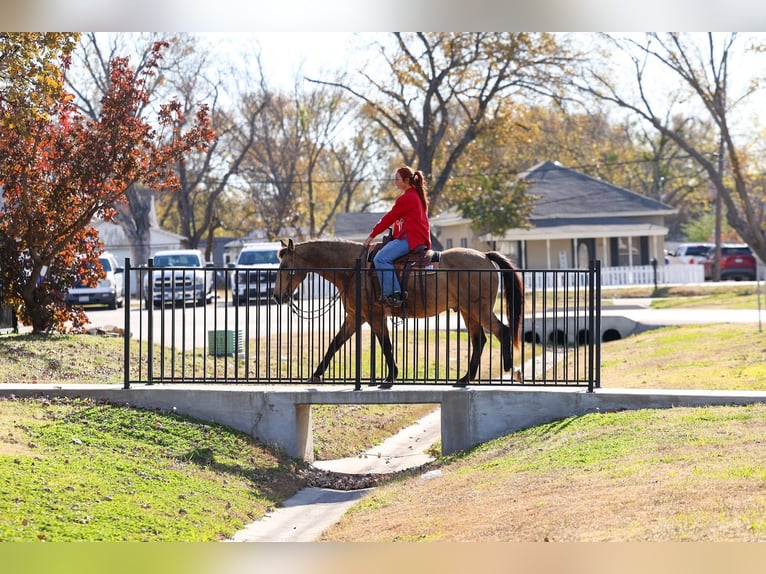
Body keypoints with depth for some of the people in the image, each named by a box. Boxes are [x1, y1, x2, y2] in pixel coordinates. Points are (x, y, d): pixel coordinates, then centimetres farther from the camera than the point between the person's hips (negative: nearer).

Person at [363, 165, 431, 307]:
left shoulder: (406, 198, -10)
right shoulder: (417, 195, 22)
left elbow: (389, 218, -6)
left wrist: (372, 235, 0)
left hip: (411, 238, -11)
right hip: (421, 238, 11)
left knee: (381, 258, -22)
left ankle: (392, 293, -31)